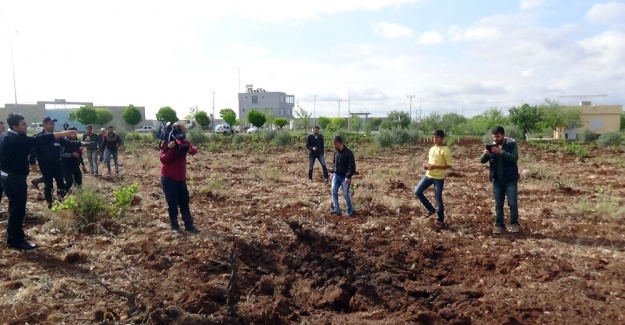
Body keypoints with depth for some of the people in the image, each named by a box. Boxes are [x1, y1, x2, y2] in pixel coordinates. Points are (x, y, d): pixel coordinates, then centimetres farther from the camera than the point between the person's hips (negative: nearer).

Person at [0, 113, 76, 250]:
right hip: (14, 179, -10)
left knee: (15, 208, 19)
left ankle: (13, 238, 30)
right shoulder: (16, 139, -22)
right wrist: (64, 133, -31)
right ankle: (16, 241, 7)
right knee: (18, 209, -2)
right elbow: (39, 140, -29)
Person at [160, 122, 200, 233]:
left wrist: (188, 149, -34)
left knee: (184, 202, 9)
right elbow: (163, 159, -21)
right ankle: (174, 225, 13)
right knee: (172, 204, 1)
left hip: (181, 178, 5)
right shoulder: (166, 143, -10)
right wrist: (171, 149, -34)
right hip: (168, 178, -5)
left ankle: (189, 225, 14)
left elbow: (194, 150, -13)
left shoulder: (184, 142, 3)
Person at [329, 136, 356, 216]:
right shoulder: (336, 152, 5)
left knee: (346, 194, -1)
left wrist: (348, 177, -22)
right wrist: (333, 172, 11)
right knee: (334, 192, 2)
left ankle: (350, 210, 16)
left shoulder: (348, 153, -17)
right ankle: (337, 209, 10)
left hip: (344, 177, -7)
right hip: (336, 176, 7)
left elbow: (352, 166, -18)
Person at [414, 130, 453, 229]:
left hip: (439, 178, -7)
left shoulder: (445, 150, -12)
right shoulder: (432, 149, 11)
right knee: (417, 192, 0)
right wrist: (426, 166, -1)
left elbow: (449, 165, -14)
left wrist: (435, 166, -22)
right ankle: (431, 209, 17)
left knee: (438, 198, 1)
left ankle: (440, 220, 17)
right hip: (428, 175, 7)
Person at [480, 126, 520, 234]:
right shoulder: (492, 146, 4)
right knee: (498, 204, 9)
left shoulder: (512, 144, -7)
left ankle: (514, 223, 19)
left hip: (510, 179, -3)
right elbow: (482, 161, 0)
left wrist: (501, 152, -32)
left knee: (512, 203, 0)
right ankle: (499, 225, 18)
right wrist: (485, 154, -23)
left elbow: (514, 158, -21)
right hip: (497, 180, 3)